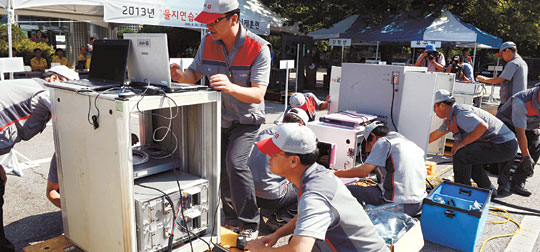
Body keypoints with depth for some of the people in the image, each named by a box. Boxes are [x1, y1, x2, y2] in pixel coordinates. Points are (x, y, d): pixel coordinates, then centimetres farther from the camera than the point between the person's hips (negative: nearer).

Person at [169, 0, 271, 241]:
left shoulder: (258, 48, -21)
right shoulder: (208, 42, -5)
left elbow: (258, 94, -27)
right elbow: (194, 73, 1)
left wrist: (231, 87, -46)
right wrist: (181, 76, -23)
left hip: (246, 120, -5)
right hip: (217, 117, 6)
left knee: (235, 163, -22)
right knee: (219, 169, 9)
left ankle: (249, 225, -5)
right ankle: (231, 218, 30)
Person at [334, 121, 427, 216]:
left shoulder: (383, 141, -1)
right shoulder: (410, 143, 21)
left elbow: (364, 171, -11)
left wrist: (337, 173, 3)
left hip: (396, 204, -8)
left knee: (348, 190, -1)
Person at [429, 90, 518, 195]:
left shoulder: (460, 113, -18)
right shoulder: (451, 117, 15)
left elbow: (483, 126, -31)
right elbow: (436, 134, 29)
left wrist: (462, 143, -22)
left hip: (505, 146, -11)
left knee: (460, 155, -18)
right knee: (469, 156, 23)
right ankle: (488, 190, 29)